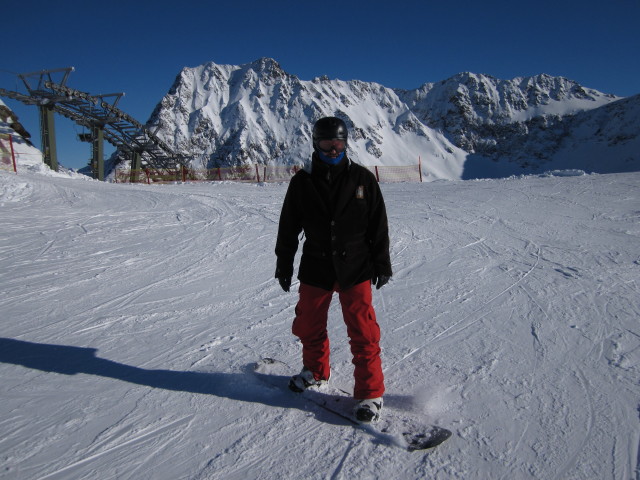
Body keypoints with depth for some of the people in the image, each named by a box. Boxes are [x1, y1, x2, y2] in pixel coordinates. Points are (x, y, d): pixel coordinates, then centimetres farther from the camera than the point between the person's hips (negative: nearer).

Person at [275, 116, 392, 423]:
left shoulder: (362, 179, -2)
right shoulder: (302, 182, 0)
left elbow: (379, 225, 3)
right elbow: (288, 227, 6)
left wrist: (382, 264, 2)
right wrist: (284, 264, 7)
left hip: (356, 268, -2)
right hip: (315, 268, 3)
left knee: (362, 331, -2)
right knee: (309, 326, 15)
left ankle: (370, 393, 13)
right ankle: (316, 370, 41)